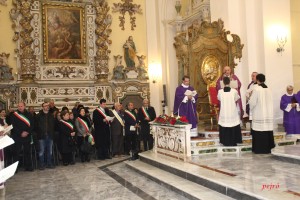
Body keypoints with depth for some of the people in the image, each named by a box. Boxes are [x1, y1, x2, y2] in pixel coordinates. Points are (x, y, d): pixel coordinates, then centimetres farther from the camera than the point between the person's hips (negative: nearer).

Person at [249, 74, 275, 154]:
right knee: (267, 130, 10)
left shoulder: (256, 89, -13)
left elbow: (252, 102, -11)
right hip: (268, 114, 6)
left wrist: (250, 98, 9)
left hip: (259, 115, -6)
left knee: (259, 131, -1)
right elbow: (270, 102, 11)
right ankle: (267, 148, 17)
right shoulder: (268, 89, 6)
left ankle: (259, 149, 1)